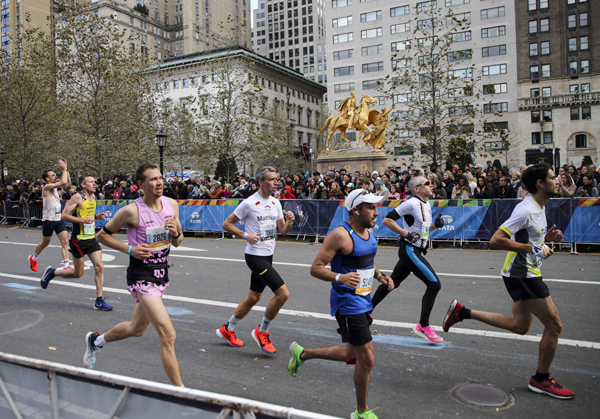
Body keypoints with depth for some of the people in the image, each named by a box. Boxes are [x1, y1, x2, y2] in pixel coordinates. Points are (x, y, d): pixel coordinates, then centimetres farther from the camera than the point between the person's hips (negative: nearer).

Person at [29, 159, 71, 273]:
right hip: (49, 220, -7)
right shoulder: (47, 187, -15)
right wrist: (64, 169, -17)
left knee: (65, 241, -6)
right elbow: (63, 182, -28)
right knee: (45, 243, 12)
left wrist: (65, 169, 8)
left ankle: (66, 265, -7)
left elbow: (67, 181, 17)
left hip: (59, 219, 7)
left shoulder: (54, 185, 9)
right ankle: (33, 258, 38)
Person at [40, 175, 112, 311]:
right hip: (78, 240, -7)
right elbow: (63, 216, -16)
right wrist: (84, 220, -22)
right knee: (78, 273, 3)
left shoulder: (93, 197, 11)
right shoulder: (78, 197, -12)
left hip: (91, 238, 7)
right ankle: (52, 272, 29)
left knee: (99, 267, -3)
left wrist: (97, 216, 7)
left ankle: (99, 301, 3)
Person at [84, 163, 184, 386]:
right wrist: (129, 249, -15)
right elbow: (102, 235, -2)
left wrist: (175, 233, -12)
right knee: (168, 335, -15)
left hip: (161, 272, 7)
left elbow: (177, 242, 10)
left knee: (136, 329, 24)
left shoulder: (171, 205, 2)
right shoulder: (131, 211, -15)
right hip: (141, 275, -7)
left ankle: (96, 340, 52)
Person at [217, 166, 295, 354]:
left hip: (268, 256, 8)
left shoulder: (275, 203, 9)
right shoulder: (249, 203, -13)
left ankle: (227, 329, 35)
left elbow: (282, 230, 14)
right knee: (283, 293, -15)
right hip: (255, 255, -8)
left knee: (254, 297, 17)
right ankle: (261, 332, 4)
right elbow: (227, 224, -7)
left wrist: (289, 221, -7)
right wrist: (246, 235, -20)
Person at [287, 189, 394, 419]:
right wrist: (340, 278, -36)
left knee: (352, 354, 21)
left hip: (363, 301, 9)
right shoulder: (340, 235, -20)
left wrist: (380, 276, 6)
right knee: (366, 359, -1)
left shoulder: (369, 232, 8)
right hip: (347, 303, -9)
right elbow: (315, 268, -20)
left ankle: (302, 353, 38)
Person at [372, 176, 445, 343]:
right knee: (434, 284, -11)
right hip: (409, 250, -9)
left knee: (392, 282, 17)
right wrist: (405, 233, -20)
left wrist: (435, 225, 4)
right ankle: (423, 326, -2)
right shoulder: (411, 203, -15)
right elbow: (387, 220, -16)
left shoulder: (427, 205, 13)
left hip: (415, 251, 9)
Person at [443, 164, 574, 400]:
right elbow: (496, 240, -27)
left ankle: (462, 312, 18)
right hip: (521, 274, -10)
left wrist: (547, 236, 5)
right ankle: (541, 380, 18)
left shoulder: (539, 207, 11)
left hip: (525, 274, 10)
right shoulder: (527, 209, -21)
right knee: (554, 325, 0)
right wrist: (534, 248, -24)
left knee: (520, 326, 16)